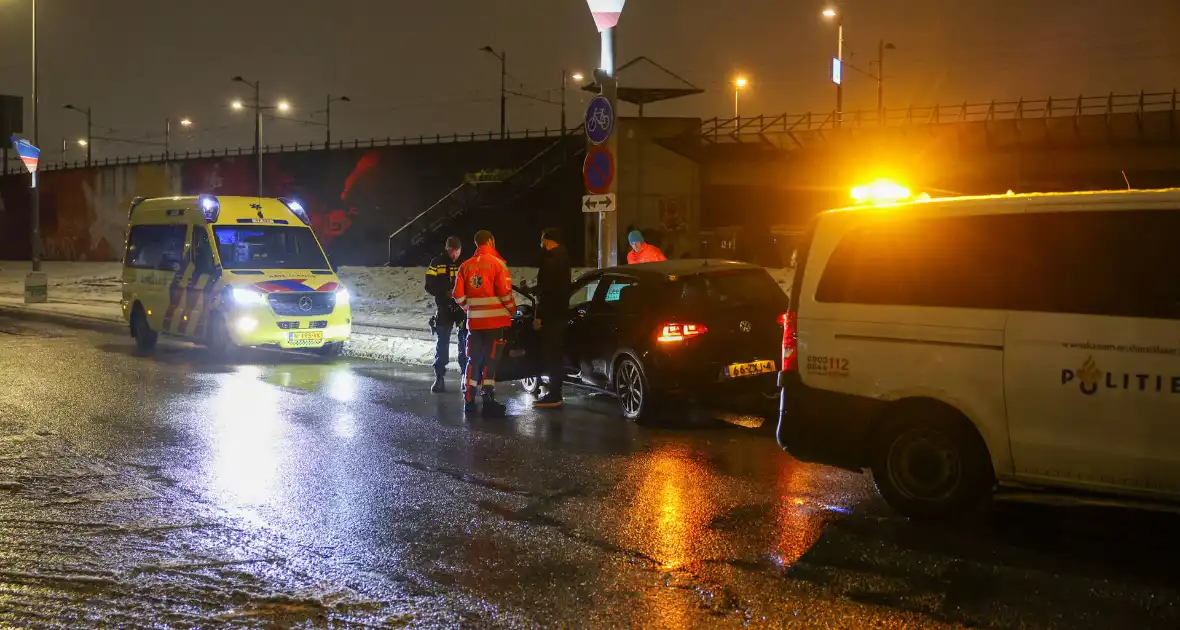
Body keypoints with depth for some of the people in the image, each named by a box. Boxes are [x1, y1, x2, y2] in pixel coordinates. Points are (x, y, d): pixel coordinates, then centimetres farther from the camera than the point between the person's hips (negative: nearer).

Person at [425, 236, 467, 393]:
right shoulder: (437, 263, 1)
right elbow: (429, 286, -2)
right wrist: (446, 293, -16)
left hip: (463, 308, 0)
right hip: (444, 308, 0)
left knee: (465, 344, 1)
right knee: (441, 343, 3)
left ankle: (466, 376, 9)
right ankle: (439, 378, 8)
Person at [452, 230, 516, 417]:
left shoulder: (466, 266, 5)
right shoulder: (497, 263, -8)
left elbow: (459, 295, 4)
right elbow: (505, 292, -12)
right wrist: (512, 310, 4)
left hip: (474, 321, 4)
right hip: (495, 319, -4)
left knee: (473, 359, 13)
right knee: (491, 360, 0)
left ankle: (469, 400, 13)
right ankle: (488, 400, -3)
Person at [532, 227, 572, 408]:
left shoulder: (550, 257, -14)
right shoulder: (563, 255, 17)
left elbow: (546, 289, -20)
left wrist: (539, 315, -19)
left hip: (551, 312, -10)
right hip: (560, 311, 10)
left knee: (550, 354, -9)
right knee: (556, 353, 14)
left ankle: (554, 395, -10)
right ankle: (554, 390, 19)